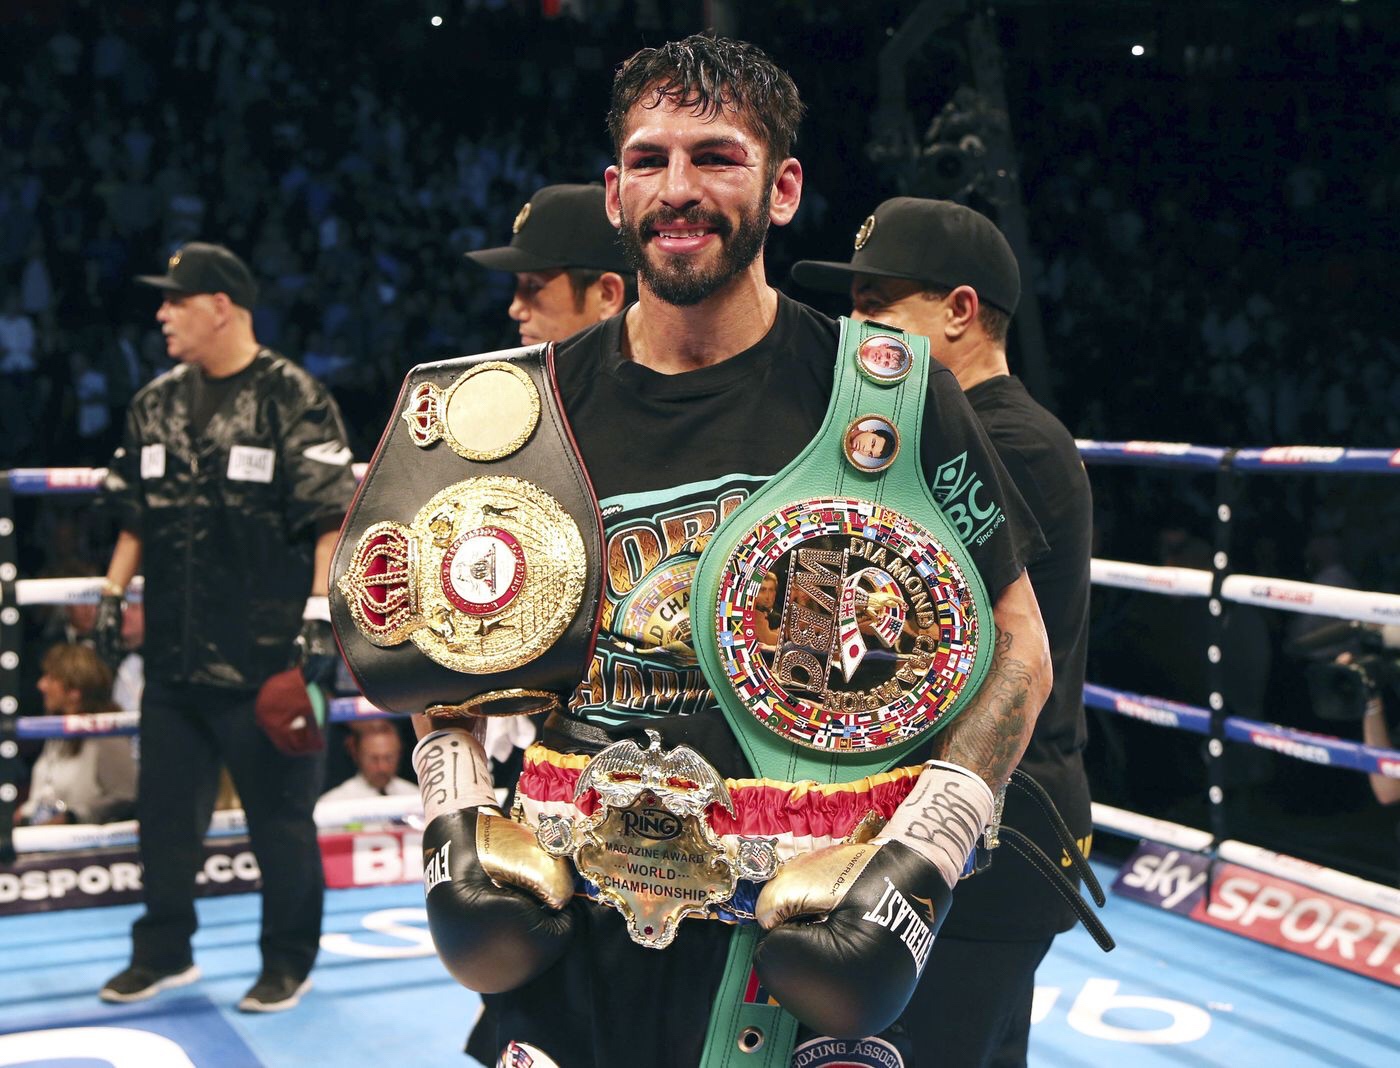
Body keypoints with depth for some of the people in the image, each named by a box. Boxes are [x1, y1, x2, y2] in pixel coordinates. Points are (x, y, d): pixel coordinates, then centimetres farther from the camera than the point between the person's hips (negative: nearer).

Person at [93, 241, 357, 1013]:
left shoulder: (293, 399, -9)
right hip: (175, 652, 6)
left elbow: (333, 517, -11)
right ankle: (163, 952, 30)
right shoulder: (156, 404, 11)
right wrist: (113, 590, 12)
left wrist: (321, 613, -16)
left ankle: (288, 962, 20)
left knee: (279, 813, 5)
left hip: (266, 656, -6)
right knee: (165, 806, 14)